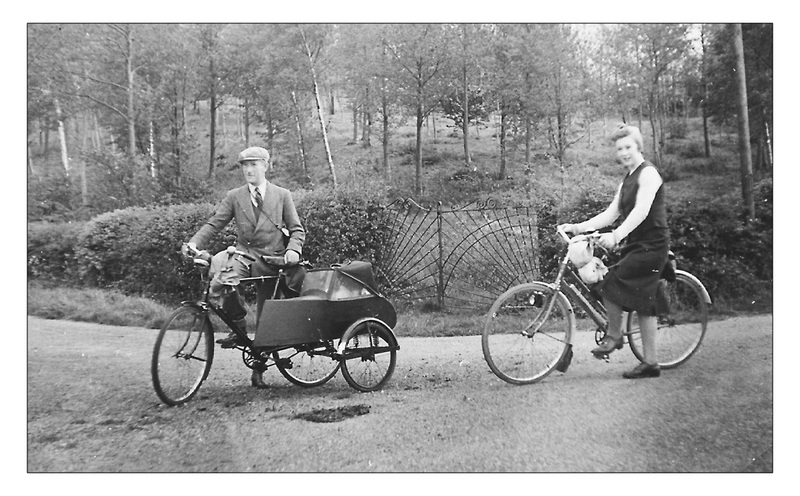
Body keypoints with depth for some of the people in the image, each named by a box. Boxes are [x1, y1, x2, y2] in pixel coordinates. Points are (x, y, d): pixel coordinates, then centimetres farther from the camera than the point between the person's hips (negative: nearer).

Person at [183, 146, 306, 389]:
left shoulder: (282, 195, 7)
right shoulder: (234, 197, 8)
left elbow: (297, 229, 5)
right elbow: (214, 223, 2)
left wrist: (293, 249, -15)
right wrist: (194, 243, -16)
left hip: (271, 260, -1)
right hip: (243, 255, 1)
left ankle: (258, 370, 21)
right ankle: (239, 327, -8)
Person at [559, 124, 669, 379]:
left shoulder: (648, 173, -10)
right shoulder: (627, 181, 18)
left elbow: (641, 211, -25)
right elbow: (610, 214, 14)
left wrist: (616, 235, -37)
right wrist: (577, 227, 3)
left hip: (651, 245, -9)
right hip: (635, 245, 9)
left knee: (610, 283, -17)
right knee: (642, 303, 7)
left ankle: (614, 335, 4)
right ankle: (650, 363, 12)